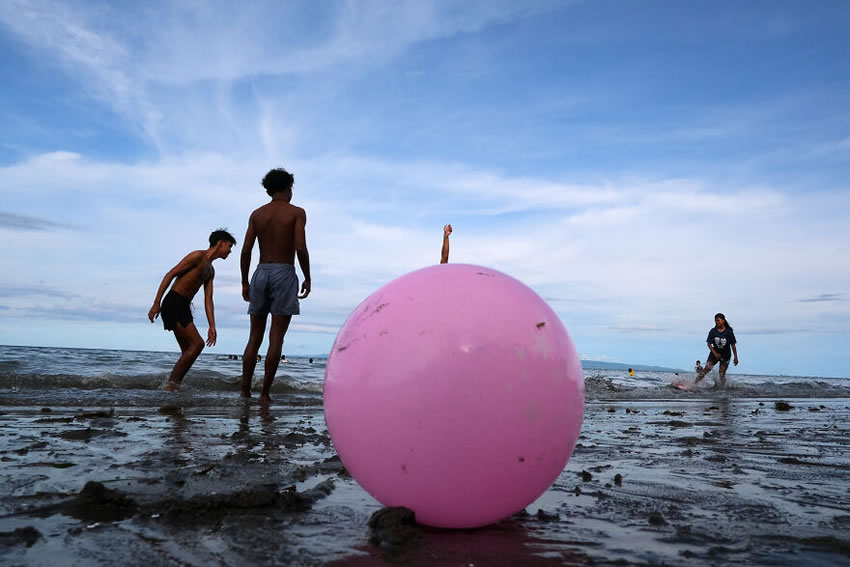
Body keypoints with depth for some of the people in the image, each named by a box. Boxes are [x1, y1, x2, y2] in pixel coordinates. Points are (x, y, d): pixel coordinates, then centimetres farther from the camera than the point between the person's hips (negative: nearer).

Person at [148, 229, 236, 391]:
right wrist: (156, 303, -18)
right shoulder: (198, 256, -8)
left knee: (188, 351, 8)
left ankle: (172, 386, 10)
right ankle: (172, 383, -10)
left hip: (184, 308, 10)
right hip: (173, 303, -10)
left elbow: (208, 300, 14)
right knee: (197, 343, -15)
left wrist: (212, 327, 6)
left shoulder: (210, 270, 19)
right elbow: (170, 274, -13)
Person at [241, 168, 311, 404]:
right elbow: (301, 248, -12)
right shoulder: (296, 212, 0)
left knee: (254, 338, 10)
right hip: (284, 274, -4)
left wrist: (244, 282, 11)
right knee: (276, 338, -2)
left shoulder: (257, 214, 12)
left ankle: (245, 392, 10)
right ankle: (265, 393, -2)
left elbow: (246, 250, 5)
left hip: (261, 273, 4)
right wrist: (308, 278, -2)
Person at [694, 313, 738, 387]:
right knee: (706, 369, -8)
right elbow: (709, 344, -5)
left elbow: (733, 345, -7)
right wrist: (715, 353, -16)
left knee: (722, 373, -4)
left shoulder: (729, 332, -10)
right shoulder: (713, 331, -6)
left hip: (725, 355, -1)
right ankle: (695, 384, -8)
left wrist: (735, 357, -6)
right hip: (715, 353, 1)